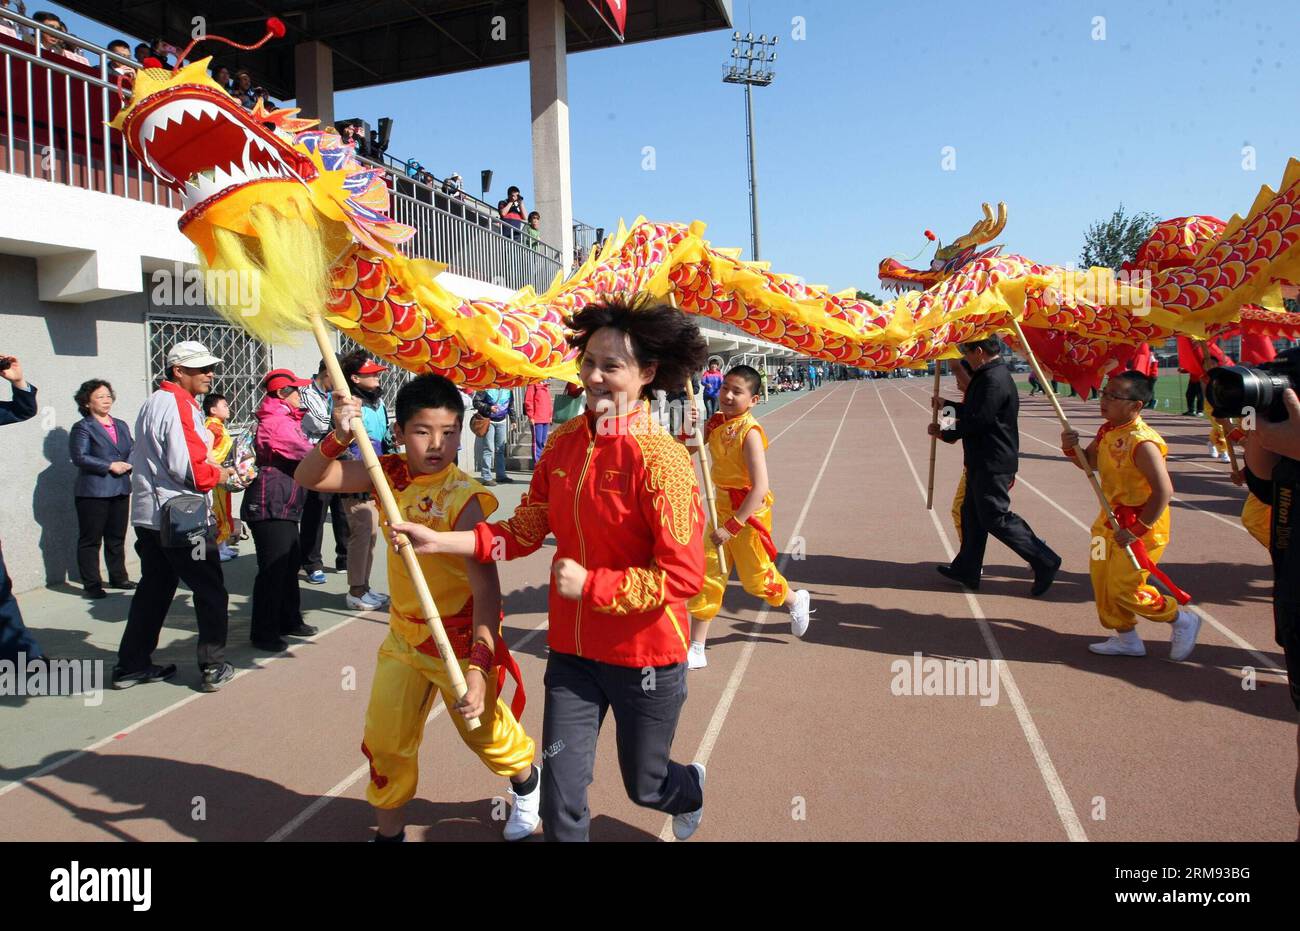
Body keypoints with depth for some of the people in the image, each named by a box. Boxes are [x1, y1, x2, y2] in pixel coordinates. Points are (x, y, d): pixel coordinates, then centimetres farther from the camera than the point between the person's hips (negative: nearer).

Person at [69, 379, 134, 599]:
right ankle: (91, 585, 4)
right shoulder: (82, 428, -4)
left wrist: (129, 464, -6)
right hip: (93, 491, -6)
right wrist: (109, 466, -17)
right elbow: (79, 457, -14)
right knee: (90, 540, 0)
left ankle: (118, 577, 25)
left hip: (120, 490, 6)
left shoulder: (121, 426, 16)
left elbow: (132, 451, 15)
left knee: (117, 538, 15)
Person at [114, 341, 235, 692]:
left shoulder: (154, 402, 16)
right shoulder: (179, 405, -16)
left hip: (150, 515, 10)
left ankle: (131, 665, 25)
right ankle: (213, 668, 7)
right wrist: (219, 473, -4)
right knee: (211, 591, 2)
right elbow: (190, 468, -24)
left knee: (154, 589, 18)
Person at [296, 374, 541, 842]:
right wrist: (339, 437, -26)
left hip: (461, 640, -5)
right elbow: (309, 478, -7)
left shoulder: (463, 497, -25)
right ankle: (390, 830, 34)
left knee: (485, 732, 15)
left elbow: (486, 587, -30)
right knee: (384, 741, 9)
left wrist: (478, 667, -38)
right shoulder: (390, 474, -7)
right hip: (404, 634, 5)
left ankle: (527, 779, 48)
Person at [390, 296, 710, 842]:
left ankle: (691, 788, 54)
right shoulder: (564, 443, -1)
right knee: (561, 794, 7)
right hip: (571, 649, 4)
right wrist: (439, 541, -4)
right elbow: (524, 531, 4)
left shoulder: (659, 458, -21)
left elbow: (682, 577, -22)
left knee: (645, 787, 19)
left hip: (645, 656, -4)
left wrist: (590, 585, -20)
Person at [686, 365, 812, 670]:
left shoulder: (749, 432, -23)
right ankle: (697, 649, 11)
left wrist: (733, 525, -28)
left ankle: (796, 601, 46)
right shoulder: (715, 422, -3)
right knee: (707, 575, 3)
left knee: (756, 577, 13)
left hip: (749, 512, -6)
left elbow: (760, 487, -27)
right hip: (722, 508, 6)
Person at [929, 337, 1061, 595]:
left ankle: (1045, 562, 2)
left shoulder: (994, 380, -21)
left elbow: (977, 421, -24)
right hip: (982, 462, 11)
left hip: (993, 464, -11)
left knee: (996, 518, -6)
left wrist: (945, 433, -11)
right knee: (972, 514, 15)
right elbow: (973, 410, 25)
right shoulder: (989, 375, 13)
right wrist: (946, 404, 35)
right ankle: (967, 570, 24)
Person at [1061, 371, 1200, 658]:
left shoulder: (1143, 443, -26)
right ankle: (1126, 638, 31)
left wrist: (1135, 531, -24)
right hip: (1112, 520, 9)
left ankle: (1183, 620, 20)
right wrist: (1071, 449, -5)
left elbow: (1164, 492, -29)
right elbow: (1090, 461, 17)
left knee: (1123, 590, -3)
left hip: (1140, 527, -9)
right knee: (1103, 583, 14)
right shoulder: (1108, 431, 1)